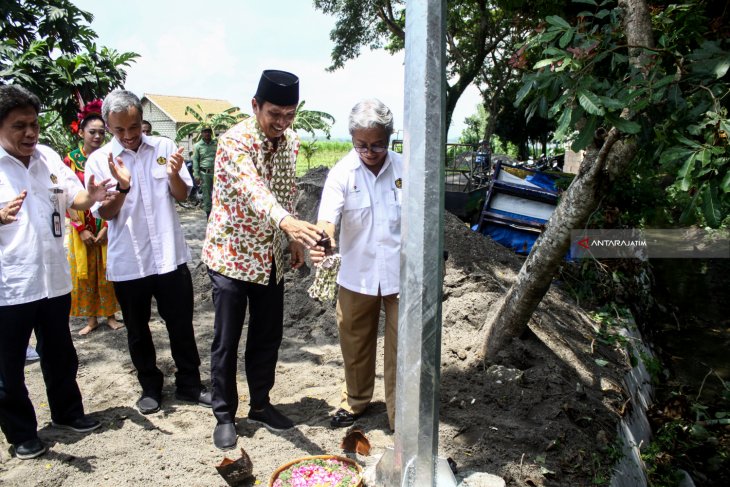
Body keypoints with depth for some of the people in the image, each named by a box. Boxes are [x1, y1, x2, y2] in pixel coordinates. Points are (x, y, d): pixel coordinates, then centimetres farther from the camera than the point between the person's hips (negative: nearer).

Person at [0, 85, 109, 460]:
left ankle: (67, 412, 40)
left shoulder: (48, 157, 3)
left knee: (60, 355, 20)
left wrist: (89, 197, -12)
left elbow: (73, 200, 10)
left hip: (54, 278, 5)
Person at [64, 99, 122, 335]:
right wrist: (81, 228, -10)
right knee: (84, 272, 7)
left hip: (108, 224, 0)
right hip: (82, 226, 0)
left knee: (107, 270, 6)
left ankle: (110, 315, 20)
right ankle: (91, 318, 21)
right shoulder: (71, 159, -3)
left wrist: (107, 227, -11)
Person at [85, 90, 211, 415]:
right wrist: (122, 186, -25)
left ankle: (189, 385, 28)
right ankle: (150, 388, 33)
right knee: (137, 331, 14)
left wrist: (174, 174, -21)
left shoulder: (164, 147, -2)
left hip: (170, 255, 0)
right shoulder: (99, 160, -4)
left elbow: (182, 195, 1)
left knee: (181, 326, 11)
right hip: (127, 262, 0)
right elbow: (105, 213, -6)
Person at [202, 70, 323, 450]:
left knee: (268, 336, 14)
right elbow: (252, 189, -40)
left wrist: (295, 239, 13)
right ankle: (224, 415, 23)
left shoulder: (290, 141, 2)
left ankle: (260, 405, 32)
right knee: (227, 341, 5)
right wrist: (287, 222, -57)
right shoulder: (234, 141, -21)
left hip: (271, 257, 6)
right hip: (232, 255, -6)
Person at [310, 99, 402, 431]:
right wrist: (321, 244, -45)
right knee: (355, 344, 17)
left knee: (401, 347, 6)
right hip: (357, 276, 1)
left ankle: (400, 416, 23)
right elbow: (327, 219, -23)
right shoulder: (342, 173, -10)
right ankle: (355, 401, 42)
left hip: (400, 275, 0)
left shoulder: (405, 170, -6)